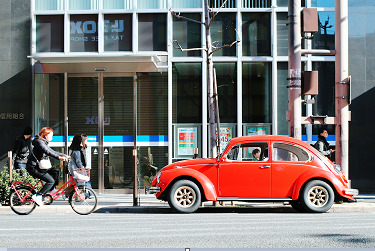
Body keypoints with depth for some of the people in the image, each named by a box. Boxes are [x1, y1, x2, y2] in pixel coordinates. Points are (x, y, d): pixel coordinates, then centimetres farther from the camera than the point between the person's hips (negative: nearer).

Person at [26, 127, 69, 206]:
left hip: (39, 167, 10)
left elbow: (52, 151, 21)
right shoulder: (39, 142, -14)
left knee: (56, 171, 2)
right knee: (51, 181, -15)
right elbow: (47, 152, -29)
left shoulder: (44, 143, 19)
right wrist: (59, 157, -38)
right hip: (33, 168, -10)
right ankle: (37, 196, -13)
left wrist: (64, 155, 10)